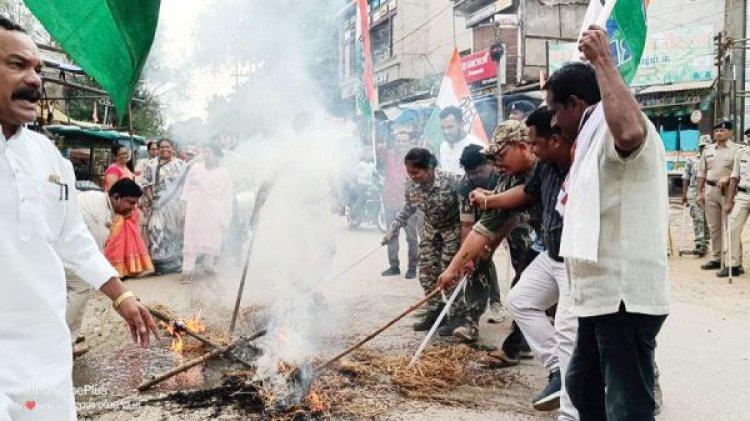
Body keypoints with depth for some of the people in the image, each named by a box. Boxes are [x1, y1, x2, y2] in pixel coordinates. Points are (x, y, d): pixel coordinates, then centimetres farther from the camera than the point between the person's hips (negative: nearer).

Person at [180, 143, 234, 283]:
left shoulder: (224, 173, 1)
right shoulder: (195, 167, 4)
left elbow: (227, 197, 2)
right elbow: (187, 188, 8)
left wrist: (226, 216, -1)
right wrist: (185, 207, 3)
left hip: (215, 213, 0)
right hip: (195, 210, 0)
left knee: (212, 240, 6)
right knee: (192, 239, -4)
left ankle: (209, 265, 22)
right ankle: (188, 270, -5)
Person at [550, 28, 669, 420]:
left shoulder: (612, 127, -12)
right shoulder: (596, 136, 22)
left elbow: (629, 132, -38)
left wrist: (602, 60, -30)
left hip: (624, 298, -11)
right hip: (601, 295, 11)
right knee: (581, 386, 23)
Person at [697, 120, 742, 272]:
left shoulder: (736, 149, -1)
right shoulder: (708, 150, 14)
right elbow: (701, 173, 15)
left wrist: (727, 178, -24)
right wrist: (699, 193, 10)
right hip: (710, 190, 5)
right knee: (713, 227, 9)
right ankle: (716, 258, 18)